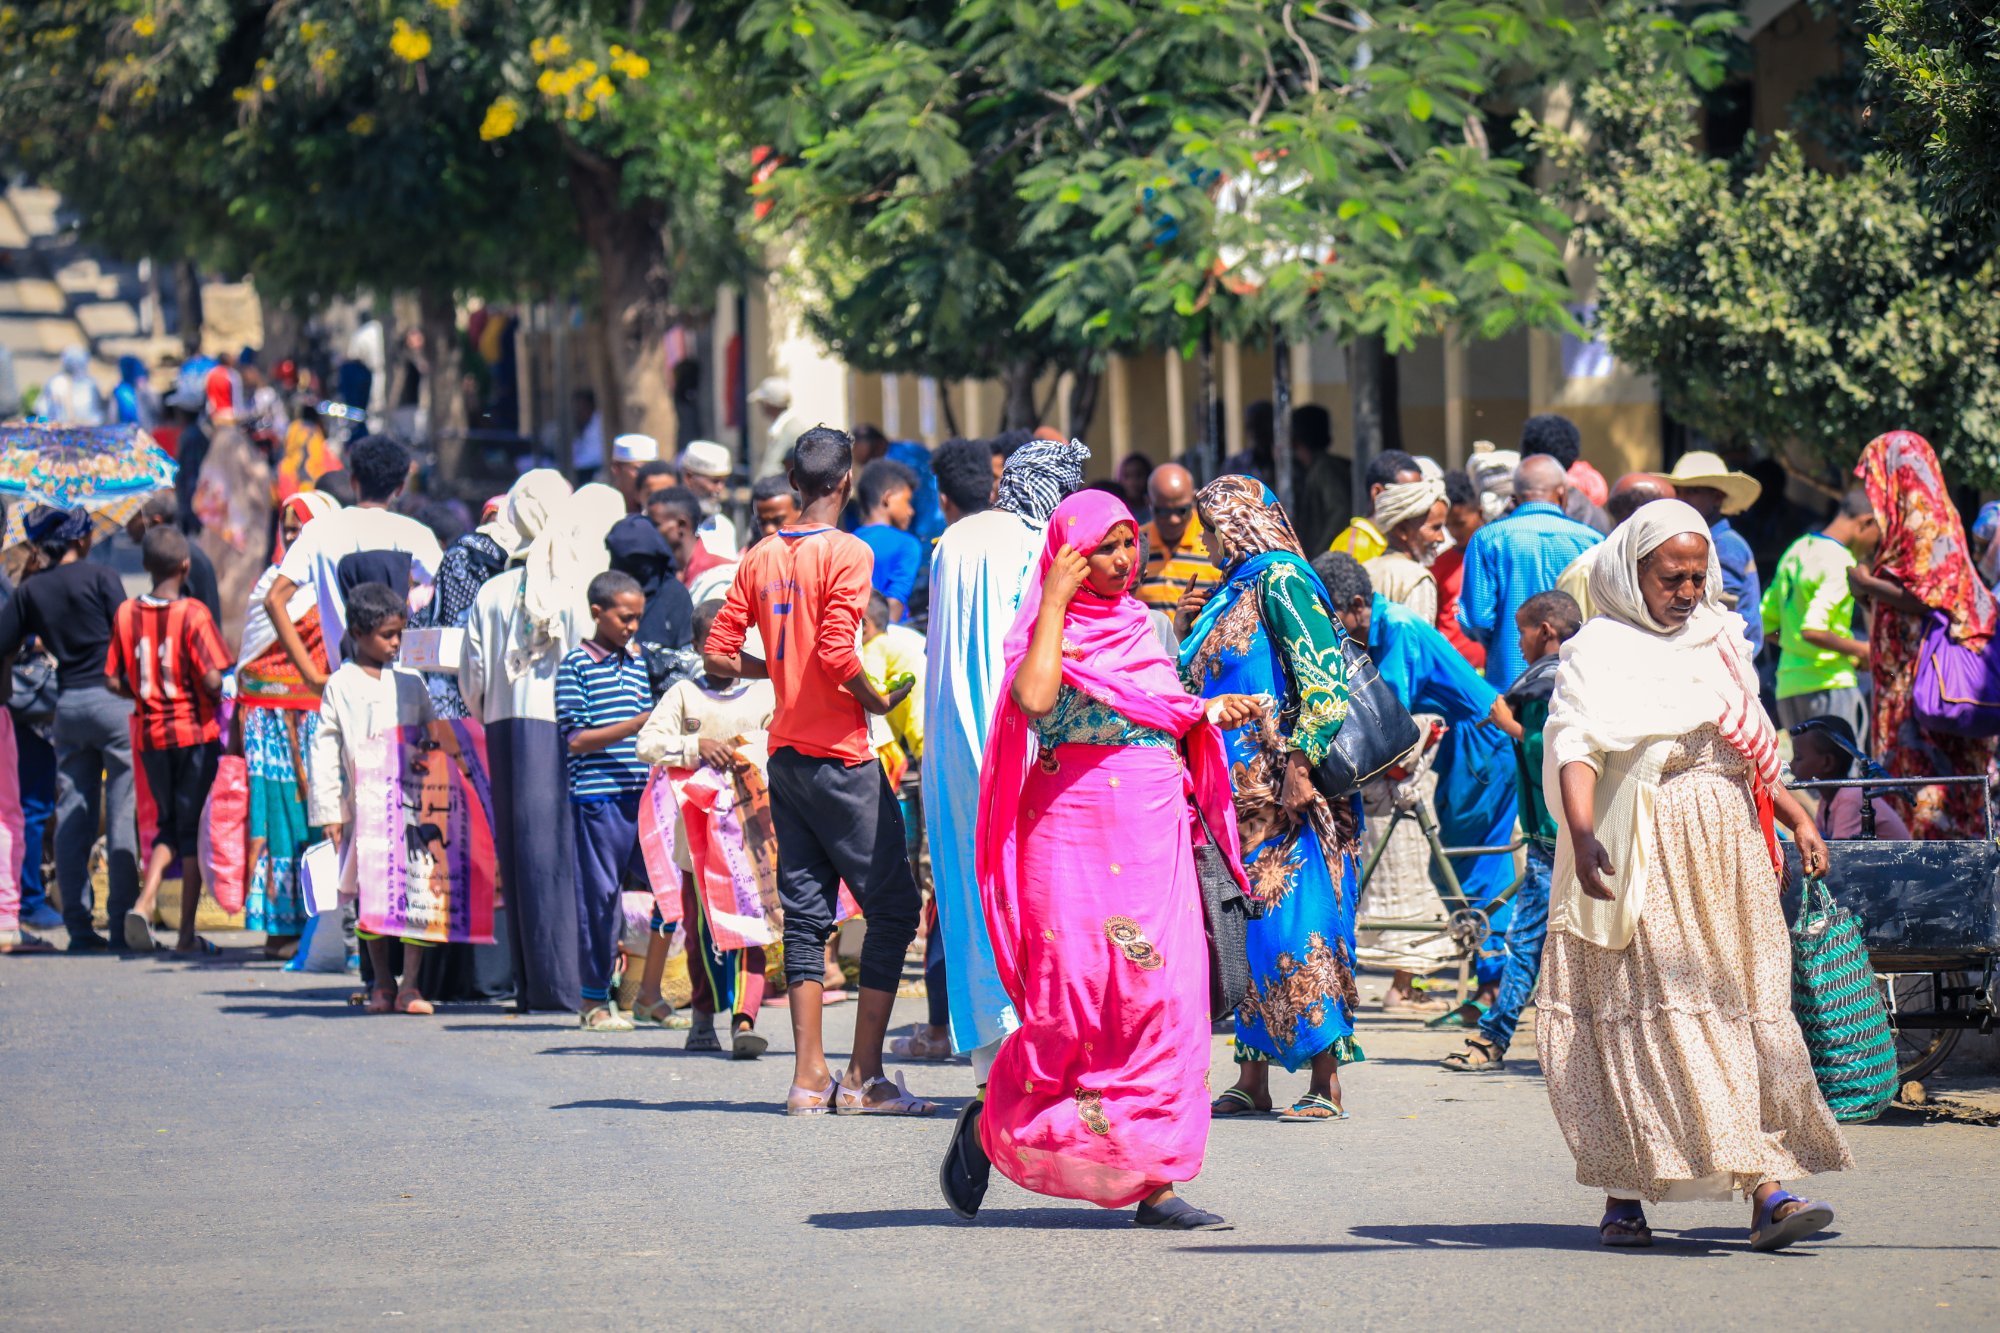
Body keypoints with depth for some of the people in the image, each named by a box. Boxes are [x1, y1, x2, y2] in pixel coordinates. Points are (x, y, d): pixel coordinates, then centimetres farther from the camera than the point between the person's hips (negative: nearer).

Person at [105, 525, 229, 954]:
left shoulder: (126, 614, 0)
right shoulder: (192, 613, -13)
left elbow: (114, 681, 1)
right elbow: (212, 678, -19)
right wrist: (224, 701, 2)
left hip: (151, 735, 4)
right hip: (195, 731, -4)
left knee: (170, 825, 18)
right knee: (193, 829, 6)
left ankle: (143, 903, -5)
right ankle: (187, 933, 8)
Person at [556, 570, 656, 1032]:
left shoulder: (637, 662, 16)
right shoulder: (576, 665, -4)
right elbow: (577, 739, -11)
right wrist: (636, 725, -18)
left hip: (642, 793, 6)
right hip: (598, 797, -6)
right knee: (600, 895, -2)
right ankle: (594, 1003, 7)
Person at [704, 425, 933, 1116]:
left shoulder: (761, 557, 7)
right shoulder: (846, 552, -12)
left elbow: (719, 655, 5)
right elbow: (837, 652, -22)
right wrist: (878, 700, -6)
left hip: (784, 754, 7)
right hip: (841, 756, -7)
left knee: (805, 912, 9)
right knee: (893, 907, 0)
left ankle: (810, 1075, 6)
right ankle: (864, 1077, -4)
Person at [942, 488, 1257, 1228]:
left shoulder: (1142, 625, 18)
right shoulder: (1055, 630, -3)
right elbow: (1034, 699, -25)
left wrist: (1210, 711, 12)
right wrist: (1054, 603, -18)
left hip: (1154, 830, 6)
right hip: (1077, 827, -6)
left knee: (1164, 997, -3)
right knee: (1074, 996, -8)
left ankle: (1156, 1181, -3)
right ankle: (987, 1125, 15)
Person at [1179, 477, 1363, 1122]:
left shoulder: (1281, 582, -7)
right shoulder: (1234, 591, 19)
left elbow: (1322, 676, -16)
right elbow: (1202, 686, 28)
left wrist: (1300, 766, -22)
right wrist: (1189, 633, 11)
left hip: (1283, 792, -9)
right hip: (1235, 791, 9)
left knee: (1291, 925, -11)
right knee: (1240, 926, 6)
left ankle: (1325, 1084, -10)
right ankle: (1251, 1080, 9)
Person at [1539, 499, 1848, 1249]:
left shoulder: (1719, 640, 18)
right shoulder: (1600, 650, -2)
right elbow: (1575, 745, -16)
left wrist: (1797, 818, 21)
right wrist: (1582, 832, -31)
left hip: (1730, 850, 6)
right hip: (1646, 859, -6)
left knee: (1751, 1011, -2)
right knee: (1650, 1012, -9)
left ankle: (1768, 1193, -5)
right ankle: (1624, 1198, -7)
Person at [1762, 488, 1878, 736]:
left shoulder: (1796, 551, 15)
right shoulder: (1839, 562, -12)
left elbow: (1765, 626, 18)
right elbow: (1813, 631, -24)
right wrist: (1860, 651, -9)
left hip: (1787, 688, 8)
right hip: (1828, 685, -8)